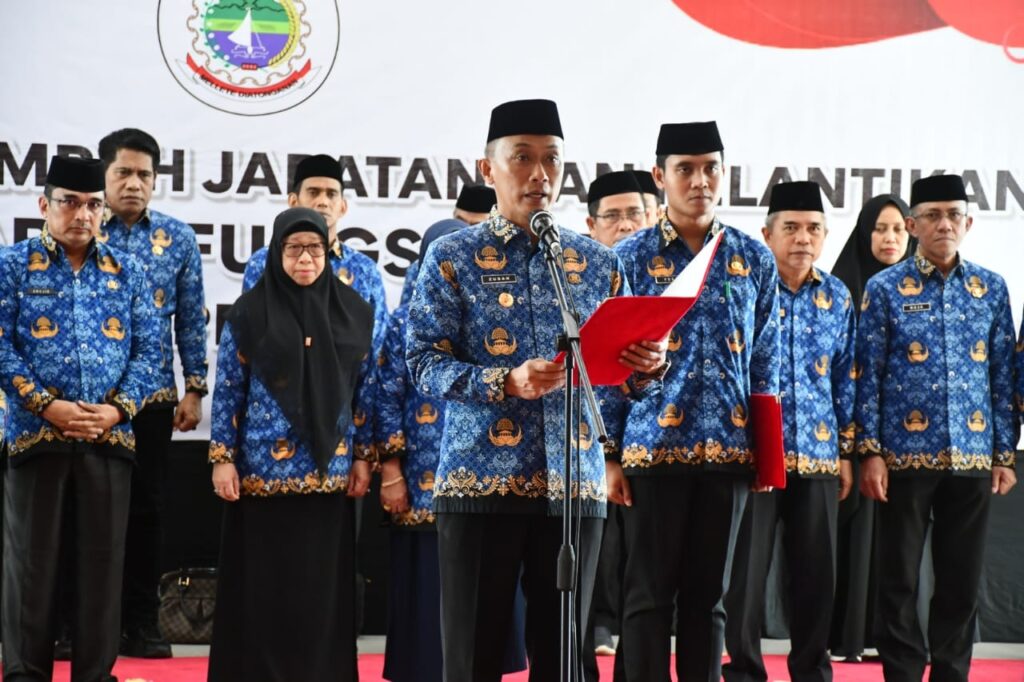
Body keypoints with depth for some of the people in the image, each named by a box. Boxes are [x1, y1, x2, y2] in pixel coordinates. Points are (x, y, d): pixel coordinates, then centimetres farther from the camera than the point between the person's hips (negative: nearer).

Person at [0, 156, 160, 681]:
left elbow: (148, 348, 7)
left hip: (110, 437, 3)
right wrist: (46, 405, -14)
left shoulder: (125, 271, 11)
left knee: (103, 560, 6)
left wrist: (120, 408, -7)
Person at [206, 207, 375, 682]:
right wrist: (221, 458, -4)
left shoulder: (352, 312, 6)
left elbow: (365, 391, 9)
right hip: (262, 468, -2)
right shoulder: (249, 313, -1)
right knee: (262, 584, 2)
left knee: (322, 583, 5)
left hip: (329, 468, 2)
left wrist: (363, 456, 5)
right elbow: (227, 391, 1)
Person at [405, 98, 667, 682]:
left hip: (576, 485, 3)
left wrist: (646, 366, -12)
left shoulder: (598, 262, 10)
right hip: (480, 482, -3)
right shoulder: (452, 257, 2)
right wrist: (505, 383, -21)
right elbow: (424, 363, -7)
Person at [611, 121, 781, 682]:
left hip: (728, 449, 3)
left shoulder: (755, 259, 7)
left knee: (707, 593, 10)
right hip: (652, 446, -2)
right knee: (649, 593, 3)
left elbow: (766, 363, 10)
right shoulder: (630, 256, -1)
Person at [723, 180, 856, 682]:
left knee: (817, 572, 9)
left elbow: (846, 378, 13)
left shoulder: (838, 297, 9)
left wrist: (846, 450, 10)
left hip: (818, 454, 4)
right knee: (746, 570, 1)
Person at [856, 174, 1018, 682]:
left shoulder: (991, 288, 7)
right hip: (905, 457, -2)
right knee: (899, 582, 4)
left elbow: (1003, 376, 9)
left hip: (972, 459, 2)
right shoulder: (885, 289, -1)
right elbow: (867, 375, -2)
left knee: (962, 582, 9)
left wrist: (1005, 454, 5)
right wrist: (870, 452, -8)